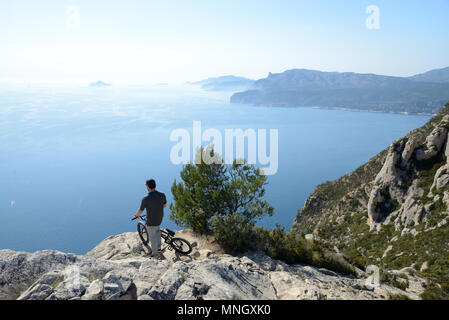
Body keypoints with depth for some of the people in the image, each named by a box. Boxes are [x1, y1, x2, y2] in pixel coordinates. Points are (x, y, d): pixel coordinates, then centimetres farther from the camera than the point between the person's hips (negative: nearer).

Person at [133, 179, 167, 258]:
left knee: (152, 237, 16)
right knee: (157, 230, 34)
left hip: (151, 221, -5)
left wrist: (136, 215, 10)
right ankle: (158, 247, 42)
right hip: (160, 219, 5)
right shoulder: (162, 195, -14)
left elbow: (140, 211, -12)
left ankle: (156, 253, 33)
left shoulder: (145, 198, -26)